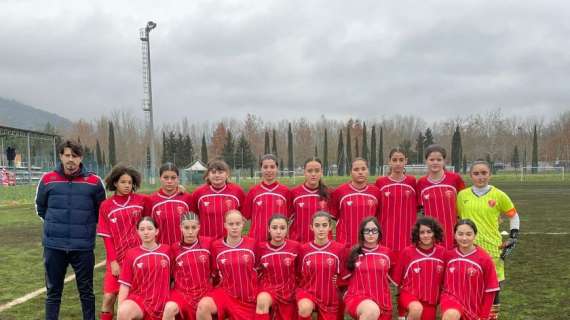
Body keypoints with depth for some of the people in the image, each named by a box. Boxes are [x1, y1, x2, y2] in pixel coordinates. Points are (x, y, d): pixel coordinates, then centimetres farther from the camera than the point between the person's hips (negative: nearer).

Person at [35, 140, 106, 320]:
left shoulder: (94, 181, -2)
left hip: (83, 246, -1)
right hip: (54, 246, 1)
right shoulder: (48, 180, 1)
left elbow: (101, 211, 11)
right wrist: (55, 223, 12)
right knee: (53, 291, 11)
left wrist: (87, 225, 8)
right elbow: (40, 208, 17)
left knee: (86, 291, 9)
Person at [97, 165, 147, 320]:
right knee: (109, 297, -4)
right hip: (117, 259, 0)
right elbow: (107, 237, -1)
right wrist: (113, 261, -6)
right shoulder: (106, 206, 0)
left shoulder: (141, 200, 1)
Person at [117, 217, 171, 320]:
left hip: (160, 303, 2)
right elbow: (125, 284, 0)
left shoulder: (167, 251, 2)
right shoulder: (131, 253, 1)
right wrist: (120, 307, -10)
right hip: (137, 298, -1)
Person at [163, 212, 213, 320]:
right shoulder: (174, 249, -1)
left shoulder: (208, 243, -2)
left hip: (205, 292, 1)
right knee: (170, 308, -30)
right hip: (182, 292, -1)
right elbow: (170, 275, 10)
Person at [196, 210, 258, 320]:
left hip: (248, 297, 1)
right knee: (203, 306, -29)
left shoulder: (252, 244, -4)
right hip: (225, 292, -1)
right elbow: (214, 273, 11)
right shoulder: (216, 245, -3)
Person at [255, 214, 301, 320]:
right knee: (262, 300, -34)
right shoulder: (261, 247, -8)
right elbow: (256, 271, 7)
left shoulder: (295, 246, -8)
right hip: (268, 287, -2)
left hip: (289, 290, 2)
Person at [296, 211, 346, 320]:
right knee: (305, 309, -33)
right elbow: (299, 275, 8)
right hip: (307, 291, -1)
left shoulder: (340, 248, -7)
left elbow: (344, 276, 4)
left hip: (330, 298, 1)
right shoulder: (303, 249, -4)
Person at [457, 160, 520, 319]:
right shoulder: (462, 195, 4)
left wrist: (513, 238, 3)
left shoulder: (498, 195, -1)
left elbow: (514, 216, 10)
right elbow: (457, 218, 17)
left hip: (492, 248, -1)